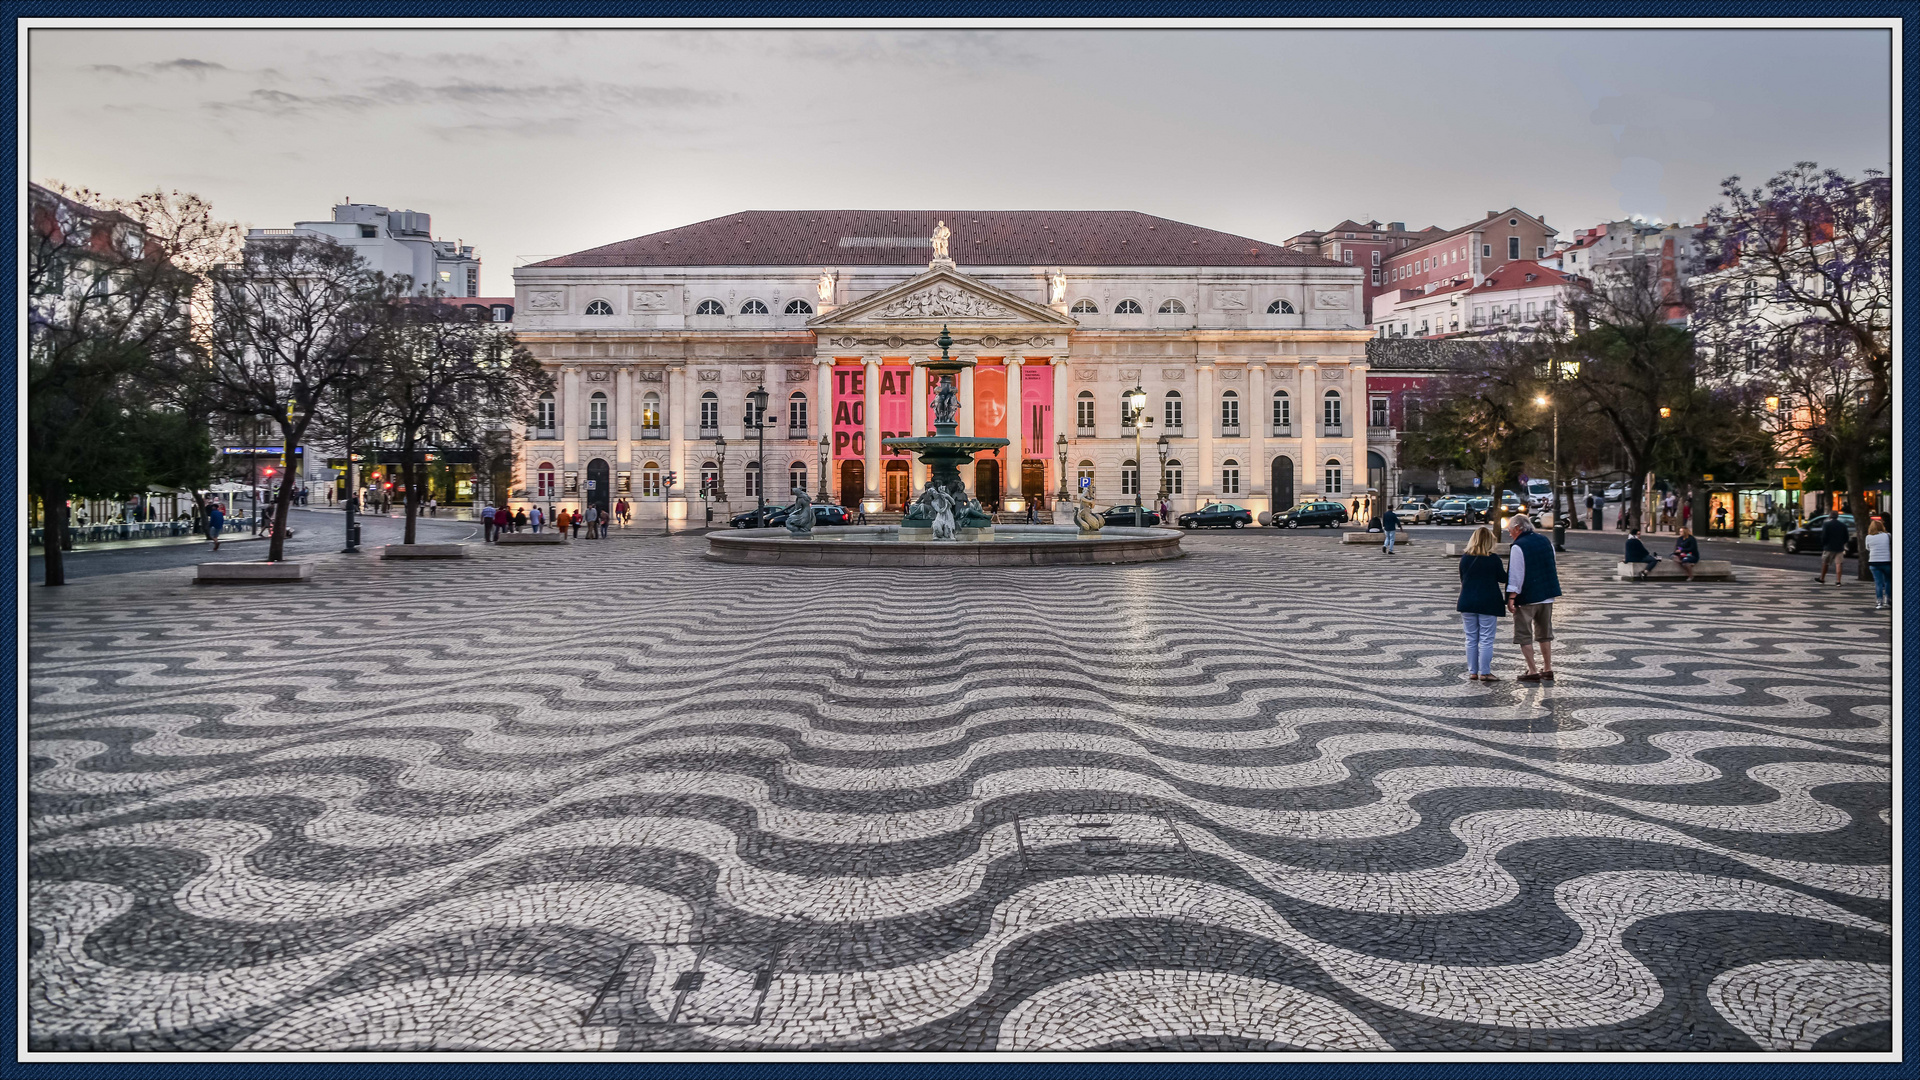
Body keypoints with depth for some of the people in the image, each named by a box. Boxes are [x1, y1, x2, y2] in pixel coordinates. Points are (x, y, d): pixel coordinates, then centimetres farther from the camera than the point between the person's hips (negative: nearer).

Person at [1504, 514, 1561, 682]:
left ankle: (1533, 671, 1)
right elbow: (1552, 567, 17)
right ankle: (1548, 670, 20)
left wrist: (1511, 598, -16)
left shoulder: (1518, 547, -14)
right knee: (1545, 634, 17)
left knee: (1524, 635, 2)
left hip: (1527, 598, -7)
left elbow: (1516, 575, -18)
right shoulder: (1546, 541, 8)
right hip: (1547, 595, 7)